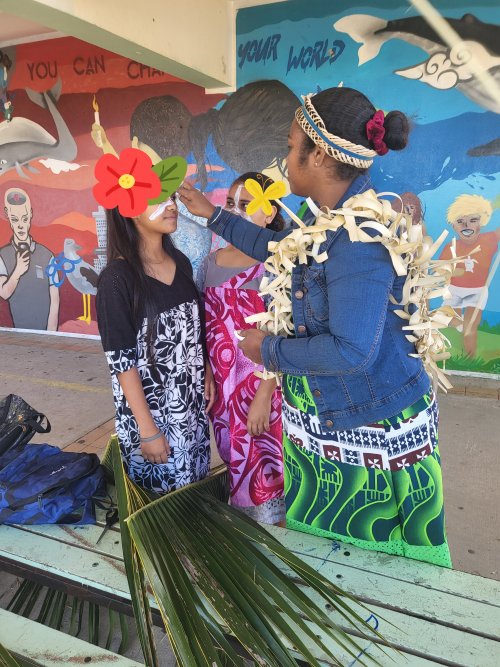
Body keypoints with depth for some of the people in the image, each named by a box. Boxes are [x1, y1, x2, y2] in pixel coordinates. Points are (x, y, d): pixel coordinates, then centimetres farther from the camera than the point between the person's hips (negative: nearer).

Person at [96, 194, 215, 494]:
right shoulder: (117, 279, -18)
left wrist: (208, 374, 6)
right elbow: (122, 363, -17)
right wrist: (148, 430, -15)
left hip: (192, 403, 6)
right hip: (149, 408, -6)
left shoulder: (181, 262, 2)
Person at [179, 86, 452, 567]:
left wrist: (270, 350, -17)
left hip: (369, 428, -8)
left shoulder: (359, 239, -29)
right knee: (320, 542, 27)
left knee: (364, 555, 17)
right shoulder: (326, 214, 0)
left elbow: (351, 351, -33)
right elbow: (283, 250, 20)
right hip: (324, 416, 9)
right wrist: (214, 216, 24)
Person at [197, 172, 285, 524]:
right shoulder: (212, 262, 5)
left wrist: (263, 397, -17)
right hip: (221, 386, 5)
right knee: (234, 463, 18)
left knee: (262, 469, 6)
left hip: (260, 388, -5)